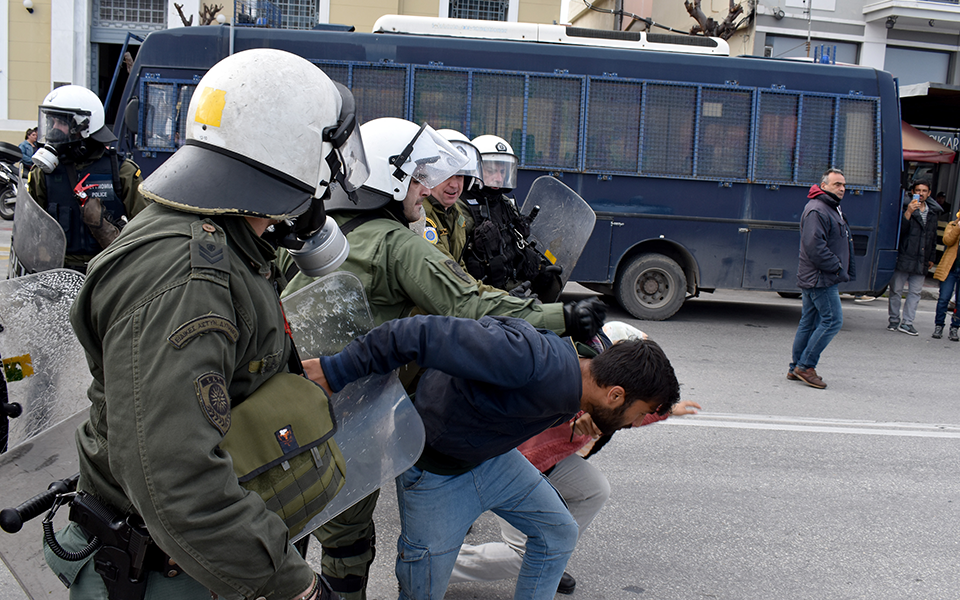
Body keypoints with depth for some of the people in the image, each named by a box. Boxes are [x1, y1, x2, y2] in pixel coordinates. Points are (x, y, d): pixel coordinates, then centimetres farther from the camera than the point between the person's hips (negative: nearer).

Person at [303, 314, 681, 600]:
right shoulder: (536, 362, -39)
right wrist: (336, 374, -39)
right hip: (435, 470, -8)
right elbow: (425, 335, -43)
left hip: (491, 456, 8)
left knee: (558, 533, 11)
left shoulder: (578, 376, -8)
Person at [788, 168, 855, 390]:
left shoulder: (831, 209, 21)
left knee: (809, 322, 11)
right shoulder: (816, 211, -15)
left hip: (814, 279, 11)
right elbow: (815, 247, -23)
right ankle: (805, 365, -6)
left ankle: (797, 368, 16)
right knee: (833, 320, -10)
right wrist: (837, 267, -19)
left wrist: (840, 269, 16)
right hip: (821, 279, -11)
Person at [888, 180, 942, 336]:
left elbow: (933, 237, 21)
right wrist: (908, 212, -25)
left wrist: (931, 258, 19)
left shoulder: (934, 212, 14)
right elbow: (899, 230, -15)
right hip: (903, 258, -5)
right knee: (896, 290, 2)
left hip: (921, 262, 5)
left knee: (915, 292, 5)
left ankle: (906, 323, 9)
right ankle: (894, 320, 14)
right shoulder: (906, 208, -3)